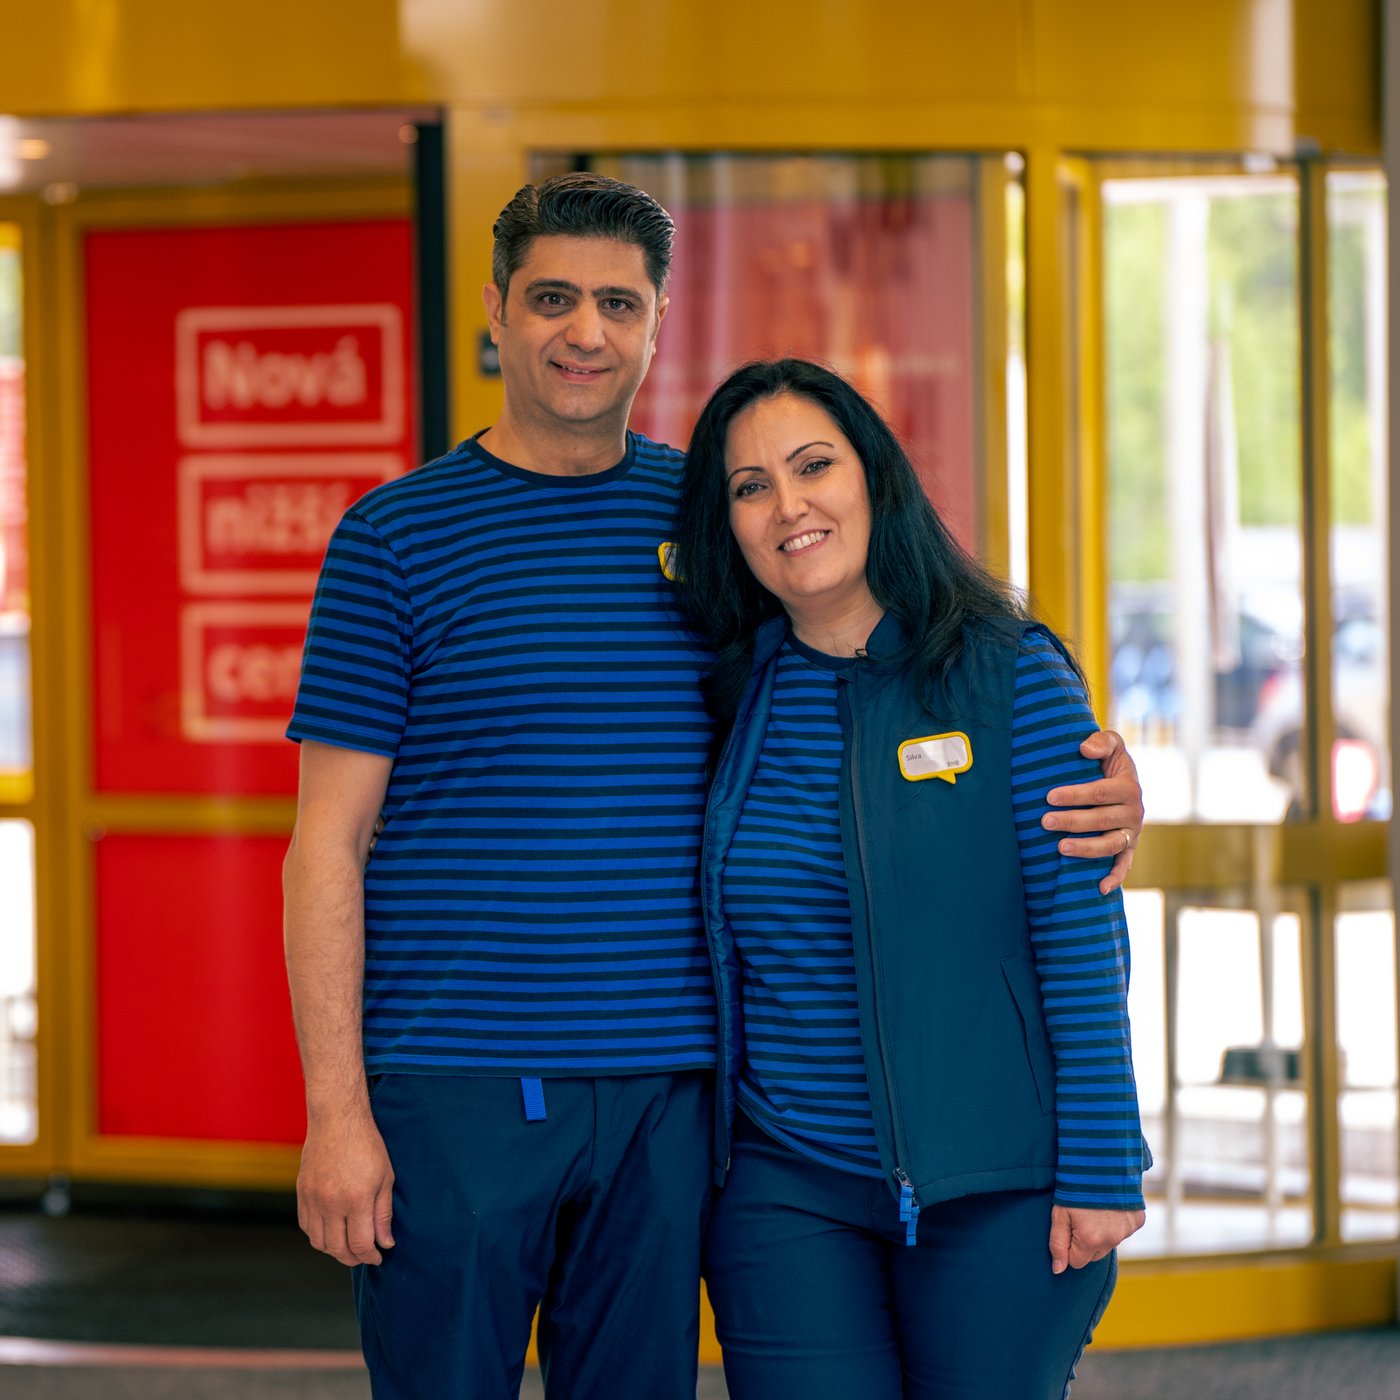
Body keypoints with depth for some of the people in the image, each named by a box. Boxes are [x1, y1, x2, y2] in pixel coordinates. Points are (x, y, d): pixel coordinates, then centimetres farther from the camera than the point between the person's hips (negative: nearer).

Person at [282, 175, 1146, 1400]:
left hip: (665, 1090, 3)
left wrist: (1096, 783, -4)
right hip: (455, 1090, -3)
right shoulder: (397, 536, 1)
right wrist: (336, 1106, -9)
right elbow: (332, 837, -1)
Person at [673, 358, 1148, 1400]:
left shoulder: (1011, 676, -5)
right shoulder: (735, 701, 6)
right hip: (787, 1189, 3)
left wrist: (1099, 1168, -10)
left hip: (997, 1193, -3)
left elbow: (1083, 934, -6)